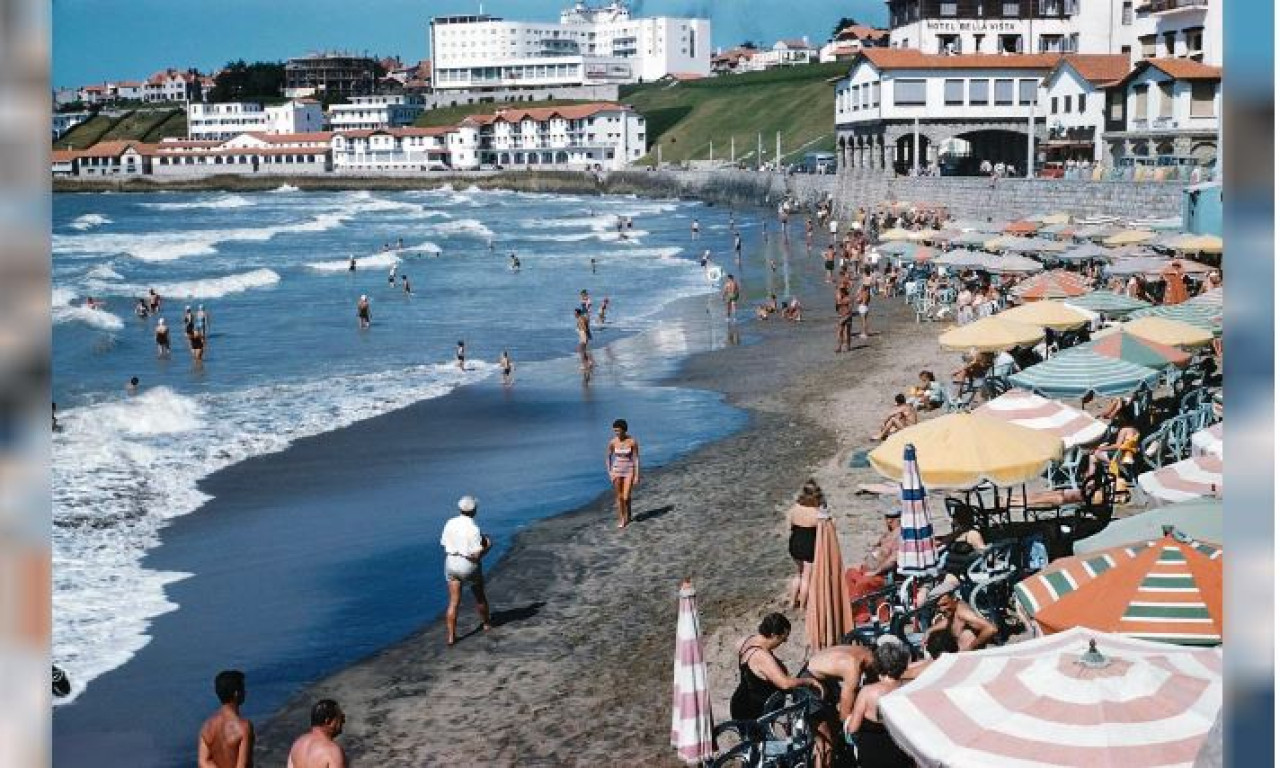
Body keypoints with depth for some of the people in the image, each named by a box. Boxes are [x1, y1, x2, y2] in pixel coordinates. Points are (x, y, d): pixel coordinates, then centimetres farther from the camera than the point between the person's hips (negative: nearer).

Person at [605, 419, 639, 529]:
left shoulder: (632, 442, -15)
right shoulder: (612, 442, -7)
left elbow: (636, 459, -10)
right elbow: (608, 458, 3)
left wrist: (637, 475, -11)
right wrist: (609, 473, -4)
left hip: (629, 471, -2)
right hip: (617, 470, 3)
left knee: (626, 498, -6)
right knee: (618, 497, 4)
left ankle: (628, 516, 23)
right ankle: (621, 518, 23)